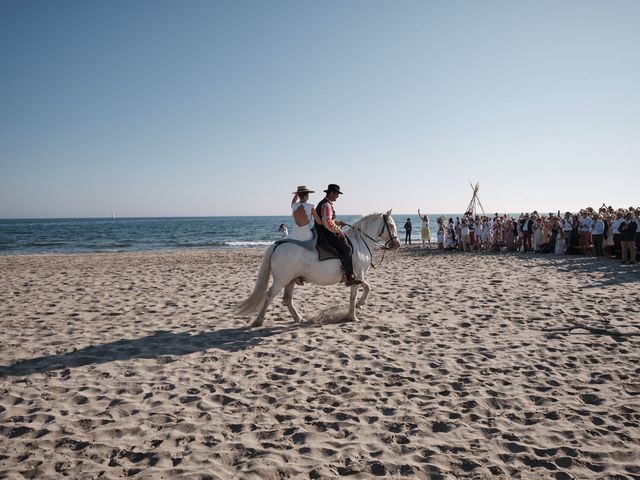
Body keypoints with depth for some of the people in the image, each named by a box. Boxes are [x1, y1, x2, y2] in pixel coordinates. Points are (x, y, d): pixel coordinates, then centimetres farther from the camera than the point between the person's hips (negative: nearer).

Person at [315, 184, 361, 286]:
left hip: (322, 233, 11)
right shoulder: (326, 205, -16)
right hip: (325, 234, -11)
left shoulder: (323, 203, 18)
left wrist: (338, 222, 18)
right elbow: (327, 223, -28)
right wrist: (338, 231, -18)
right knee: (347, 248, -18)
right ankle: (349, 278, -23)